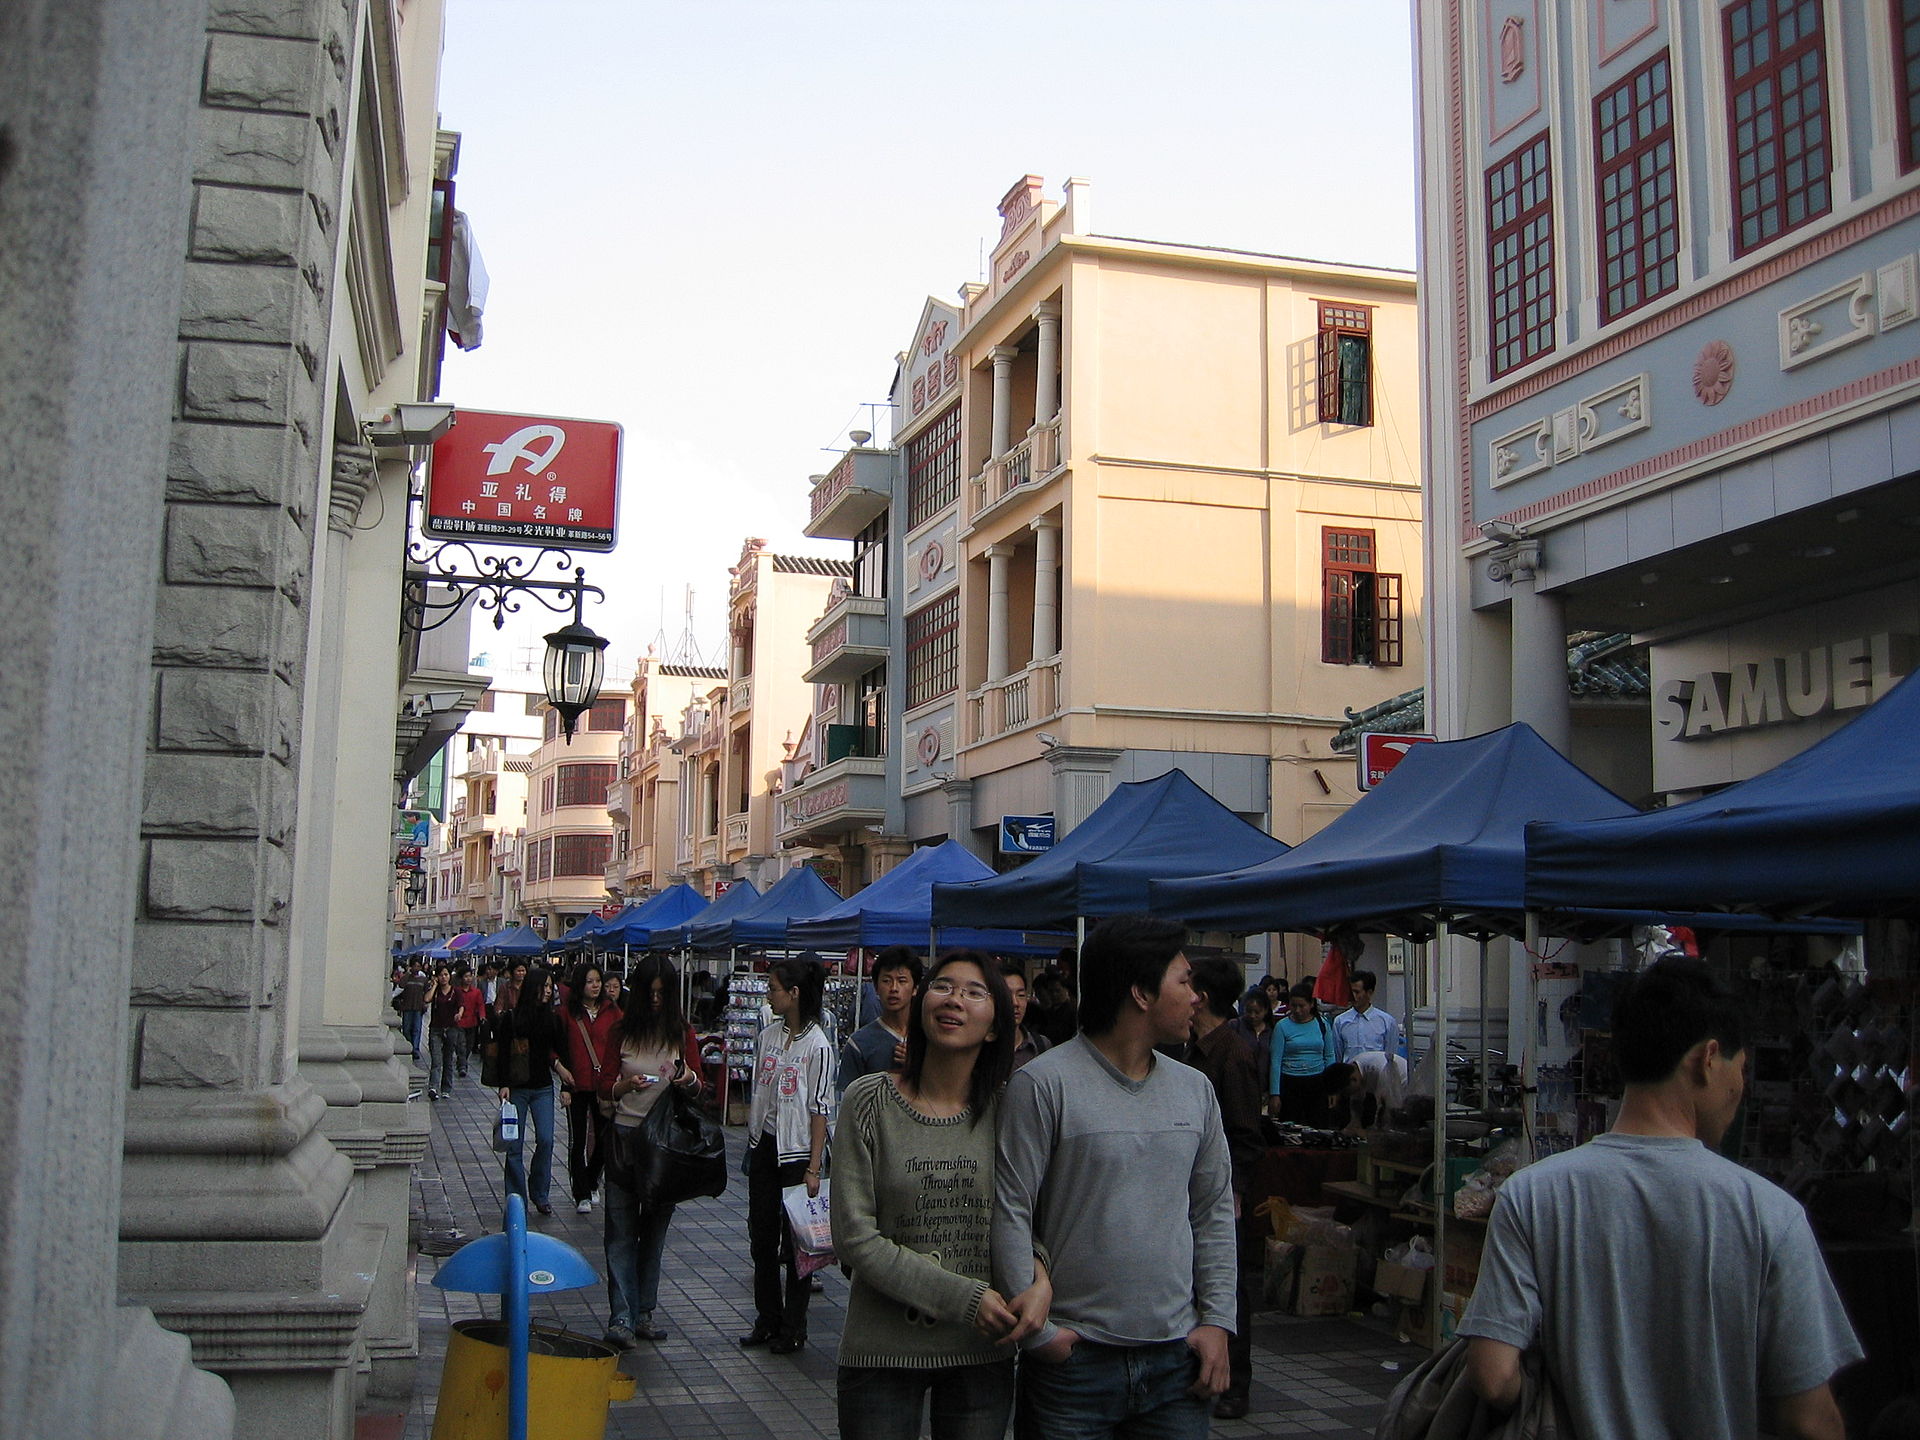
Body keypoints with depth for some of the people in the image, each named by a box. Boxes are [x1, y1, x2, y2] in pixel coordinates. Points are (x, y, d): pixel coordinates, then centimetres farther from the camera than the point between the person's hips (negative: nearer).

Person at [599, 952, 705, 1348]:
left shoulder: (683, 1033, 4)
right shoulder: (623, 1029, 1)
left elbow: (699, 1089, 8)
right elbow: (605, 1084, 4)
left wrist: (690, 1079, -14)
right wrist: (623, 1085, -17)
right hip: (625, 1137, -1)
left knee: (655, 1229, 9)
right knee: (621, 1230, -4)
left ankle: (643, 1313, 18)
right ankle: (621, 1319, -5)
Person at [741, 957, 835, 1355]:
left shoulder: (817, 1046, -13)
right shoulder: (768, 1036, 6)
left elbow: (820, 1110, -13)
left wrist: (813, 1168, -15)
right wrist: (751, 1142, 12)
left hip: (796, 1151, -6)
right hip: (764, 1146, 6)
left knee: (794, 1240, 2)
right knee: (761, 1236, 11)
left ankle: (793, 1328, 14)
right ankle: (767, 1319, 23)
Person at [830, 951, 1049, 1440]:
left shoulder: (1006, 1108, 0)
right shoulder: (870, 1099, -7)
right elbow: (853, 1236, -11)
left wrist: (1040, 1280, -14)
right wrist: (962, 1298, -16)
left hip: (984, 1351, 2)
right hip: (884, 1350, -2)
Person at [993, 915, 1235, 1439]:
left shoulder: (1195, 1090, 9)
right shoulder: (1043, 1085, -11)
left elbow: (1215, 1211, 13)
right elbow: (1009, 1214, -12)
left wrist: (1217, 1320, 6)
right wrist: (1037, 1331, -11)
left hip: (1177, 1358, 5)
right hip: (1074, 1359, -5)